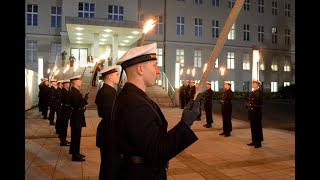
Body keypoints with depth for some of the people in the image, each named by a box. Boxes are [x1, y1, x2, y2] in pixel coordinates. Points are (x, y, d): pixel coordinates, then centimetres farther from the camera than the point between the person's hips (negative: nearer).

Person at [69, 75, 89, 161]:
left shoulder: (76, 91, 12)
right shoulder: (73, 92, -18)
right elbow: (77, 105, -26)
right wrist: (85, 99, -27)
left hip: (77, 117, 10)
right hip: (76, 117, -10)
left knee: (76, 136, 18)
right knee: (76, 136, -2)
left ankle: (75, 152, 31)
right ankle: (75, 156, 8)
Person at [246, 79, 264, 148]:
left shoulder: (260, 92, -7)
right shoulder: (251, 93, 16)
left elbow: (260, 102, -16)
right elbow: (247, 101, 15)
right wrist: (248, 105, -3)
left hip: (257, 112, -7)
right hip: (251, 112, 7)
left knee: (258, 127, -2)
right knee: (253, 127, 11)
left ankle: (258, 142, 4)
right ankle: (254, 141, 20)